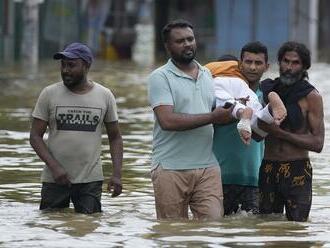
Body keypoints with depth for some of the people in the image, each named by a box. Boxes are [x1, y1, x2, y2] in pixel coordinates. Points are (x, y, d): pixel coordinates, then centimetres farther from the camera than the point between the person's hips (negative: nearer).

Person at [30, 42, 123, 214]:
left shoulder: (104, 96, 4)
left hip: (91, 180, 0)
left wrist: (117, 174, -2)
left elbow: (115, 138, 10)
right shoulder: (49, 94, 0)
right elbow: (35, 136, -1)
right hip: (54, 179, 0)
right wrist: (54, 167, -15)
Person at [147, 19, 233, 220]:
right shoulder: (160, 77, -4)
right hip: (171, 169, -4)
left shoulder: (207, 74, 16)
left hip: (207, 166, 5)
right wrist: (212, 117, -15)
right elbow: (168, 120, -17)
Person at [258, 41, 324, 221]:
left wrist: (280, 133, -14)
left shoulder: (311, 96, -3)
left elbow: (317, 143, -9)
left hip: (297, 171, -4)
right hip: (268, 170, 4)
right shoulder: (267, 88, 9)